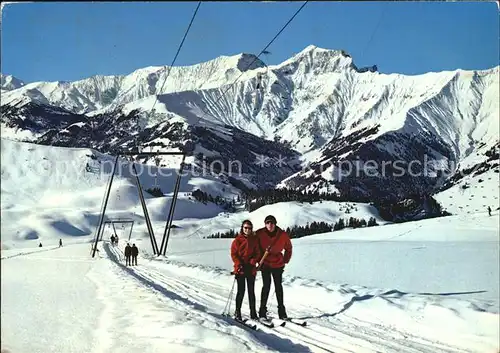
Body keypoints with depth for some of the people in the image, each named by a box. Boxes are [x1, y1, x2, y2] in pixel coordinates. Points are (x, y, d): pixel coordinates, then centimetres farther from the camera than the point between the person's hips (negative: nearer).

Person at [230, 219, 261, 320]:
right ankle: (237, 312, 7)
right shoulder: (237, 240, -2)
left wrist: (252, 262, -9)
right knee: (241, 291, -3)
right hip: (240, 269, -3)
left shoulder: (254, 239, 7)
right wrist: (239, 264, -14)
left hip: (251, 269, 3)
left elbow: (257, 253, 8)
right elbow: (233, 254, -3)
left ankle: (253, 313, 11)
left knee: (251, 291, 6)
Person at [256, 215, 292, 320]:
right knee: (266, 285, -9)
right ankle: (262, 311, -4)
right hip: (264, 264, -2)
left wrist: (285, 260, 5)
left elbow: (288, 248, 8)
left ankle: (282, 311, 13)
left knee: (279, 286, 7)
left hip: (278, 264, 2)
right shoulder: (259, 234, -13)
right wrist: (258, 259, 1)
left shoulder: (283, 235, -9)